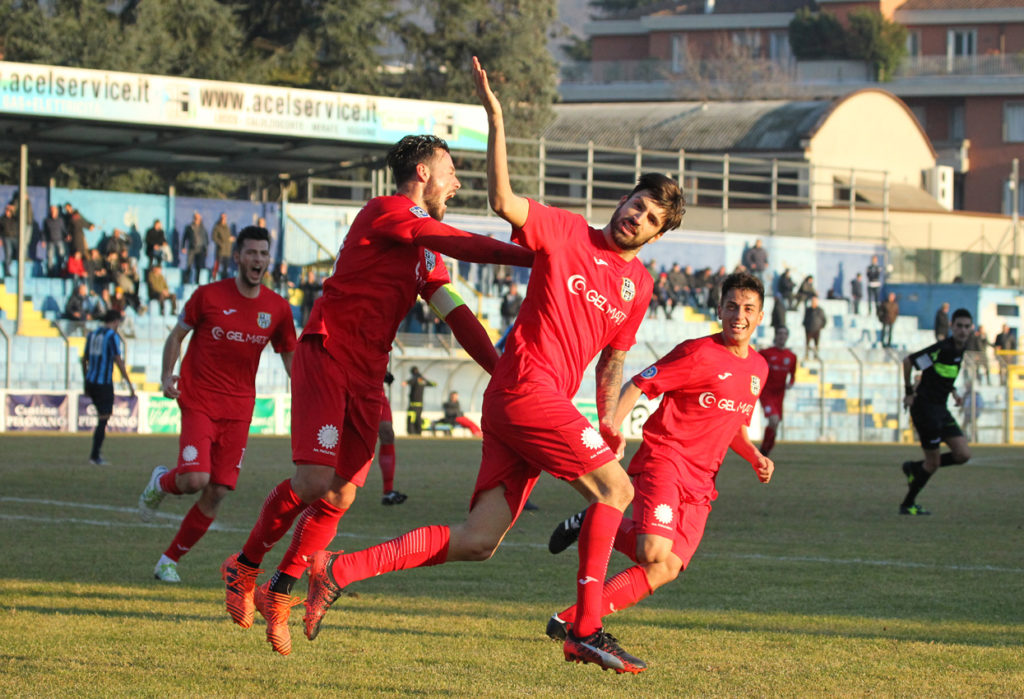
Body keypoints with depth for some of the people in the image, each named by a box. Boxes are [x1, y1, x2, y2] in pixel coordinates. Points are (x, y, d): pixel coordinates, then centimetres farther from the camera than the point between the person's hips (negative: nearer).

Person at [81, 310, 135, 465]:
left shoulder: (92, 334, 12)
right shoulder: (113, 337, -9)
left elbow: (84, 360, 17)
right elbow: (119, 362, -15)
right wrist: (130, 384, -12)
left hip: (91, 381, 7)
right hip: (104, 383, -7)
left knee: (102, 416, 19)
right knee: (103, 419, -2)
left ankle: (97, 451, 15)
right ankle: (95, 456, -4)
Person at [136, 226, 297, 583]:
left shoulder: (278, 309, 3)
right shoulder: (208, 296, -5)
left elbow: (290, 355, 14)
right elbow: (177, 335, 6)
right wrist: (167, 376, -9)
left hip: (238, 409, 3)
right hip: (199, 402, -3)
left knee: (217, 493, -2)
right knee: (194, 479, -22)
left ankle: (169, 560, 15)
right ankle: (160, 482, 16)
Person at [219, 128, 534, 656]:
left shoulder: (427, 251, 21)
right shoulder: (387, 213, -7)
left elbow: (456, 315, 18)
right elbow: (464, 246, -17)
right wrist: (537, 258, -17)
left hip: (368, 376, 9)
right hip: (328, 355, -9)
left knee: (341, 495, 0)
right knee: (315, 482, -17)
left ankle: (279, 597, 10)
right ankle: (244, 568, 4)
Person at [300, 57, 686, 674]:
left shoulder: (638, 284, 20)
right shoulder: (567, 233, 1)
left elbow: (613, 360, 25)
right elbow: (504, 201, -13)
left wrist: (611, 422, 10)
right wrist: (497, 123, -22)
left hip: (547, 403, 7)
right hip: (528, 387, -7)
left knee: (478, 542, -2)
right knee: (616, 487, -10)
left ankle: (339, 571, 0)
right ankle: (587, 630, -7)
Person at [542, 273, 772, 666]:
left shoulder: (758, 368, 15)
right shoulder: (698, 354, -8)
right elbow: (636, 387, -8)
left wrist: (756, 457, 9)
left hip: (700, 483, 7)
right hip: (664, 459, -7)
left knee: (666, 569, -9)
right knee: (656, 555, -27)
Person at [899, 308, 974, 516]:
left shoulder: (961, 348, 7)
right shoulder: (941, 348, -21)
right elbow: (908, 361, -16)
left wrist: (952, 392, 12)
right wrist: (909, 392, -10)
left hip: (941, 409, 8)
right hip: (925, 407, -8)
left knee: (963, 455, 1)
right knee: (933, 462, -3)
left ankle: (914, 468, 20)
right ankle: (907, 505, 15)